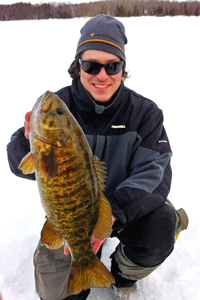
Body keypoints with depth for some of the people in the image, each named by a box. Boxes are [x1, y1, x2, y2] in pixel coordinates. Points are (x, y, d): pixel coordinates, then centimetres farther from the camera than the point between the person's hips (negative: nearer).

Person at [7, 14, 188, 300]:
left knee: (161, 228, -28)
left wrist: (110, 213, -35)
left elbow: (153, 173, -19)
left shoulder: (144, 112, -13)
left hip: (126, 207, 1)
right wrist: (30, 140, -40)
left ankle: (124, 274, 8)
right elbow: (23, 167, -15)